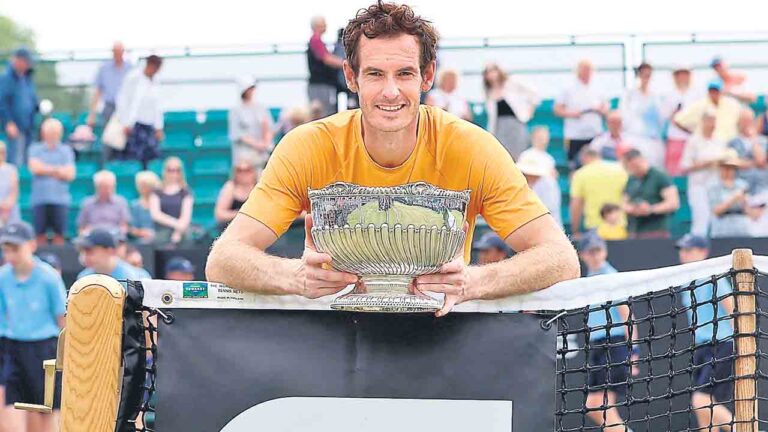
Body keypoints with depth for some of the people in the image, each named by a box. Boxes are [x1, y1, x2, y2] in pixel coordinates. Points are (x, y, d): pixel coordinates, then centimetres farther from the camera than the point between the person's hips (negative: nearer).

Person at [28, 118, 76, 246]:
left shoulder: (66, 150, 10)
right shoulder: (35, 149, 10)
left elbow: (70, 174, 0)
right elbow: (35, 168, -7)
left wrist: (47, 169, -6)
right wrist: (58, 169, -5)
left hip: (60, 198, 0)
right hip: (39, 198, 0)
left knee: (59, 235, -3)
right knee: (40, 234, -1)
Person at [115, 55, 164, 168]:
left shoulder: (155, 81, 11)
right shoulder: (133, 77, -7)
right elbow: (123, 100, -7)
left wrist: (158, 128, 12)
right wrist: (126, 124, -11)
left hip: (149, 125, 6)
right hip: (133, 124, -6)